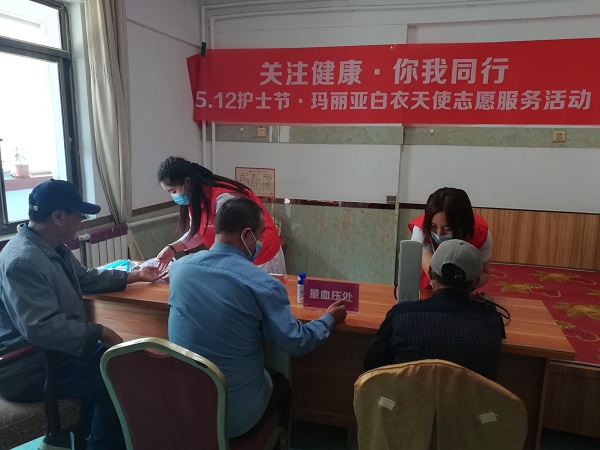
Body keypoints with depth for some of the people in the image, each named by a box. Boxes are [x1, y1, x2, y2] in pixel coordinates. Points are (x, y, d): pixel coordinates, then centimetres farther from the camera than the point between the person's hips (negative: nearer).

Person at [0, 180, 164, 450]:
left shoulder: (53, 248, 5)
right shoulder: (22, 260, -27)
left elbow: (85, 279, 21)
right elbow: (41, 327, -34)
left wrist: (133, 277, 18)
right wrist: (100, 332, -27)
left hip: (49, 350, 10)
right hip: (26, 368, -10)